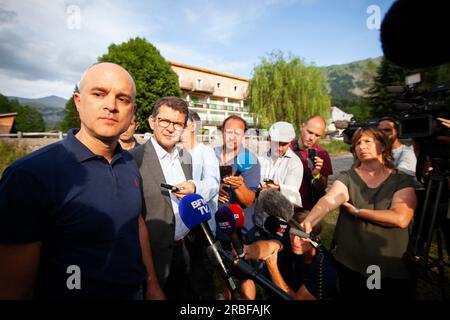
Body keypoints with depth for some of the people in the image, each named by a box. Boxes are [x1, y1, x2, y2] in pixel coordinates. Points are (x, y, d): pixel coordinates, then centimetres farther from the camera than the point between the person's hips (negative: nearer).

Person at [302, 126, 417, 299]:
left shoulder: (403, 181, -4)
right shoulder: (347, 178, -5)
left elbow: (401, 219, -19)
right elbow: (328, 200, -25)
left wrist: (356, 211, -15)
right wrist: (307, 223, -43)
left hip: (392, 269, 0)